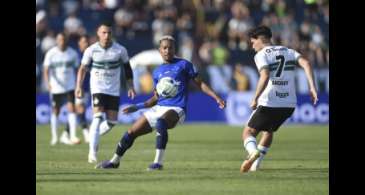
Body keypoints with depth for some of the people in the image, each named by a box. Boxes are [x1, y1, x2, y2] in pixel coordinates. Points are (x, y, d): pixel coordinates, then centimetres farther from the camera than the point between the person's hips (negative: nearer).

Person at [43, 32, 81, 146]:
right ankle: (54, 137, 22)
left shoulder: (72, 53, 0)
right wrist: (48, 83, -26)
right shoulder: (51, 54, -6)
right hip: (56, 87, -1)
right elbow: (46, 70, -10)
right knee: (55, 112, 9)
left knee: (72, 109, -13)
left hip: (70, 86, 1)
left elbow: (76, 69, 11)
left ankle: (72, 136, -16)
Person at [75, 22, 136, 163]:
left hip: (114, 90, 2)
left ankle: (94, 136, 30)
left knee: (112, 122, 0)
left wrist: (130, 86, 5)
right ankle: (92, 152, -17)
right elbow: (83, 69, 3)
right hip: (97, 89, -2)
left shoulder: (120, 50, -3)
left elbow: (127, 68, 9)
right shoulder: (91, 50, -5)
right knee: (98, 117, -18)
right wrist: (79, 87, -6)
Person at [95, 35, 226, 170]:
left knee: (161, 121, -39)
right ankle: (115, 161, 26)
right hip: (158, 108, 6)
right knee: (131, 132, 5)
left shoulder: (184, 65, 4)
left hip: (176, 109, -6)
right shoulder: (157, 72, 17)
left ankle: (158, 162, -36)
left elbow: (200, 84, 5)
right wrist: (138, 107, 15)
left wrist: (217, 98, -4)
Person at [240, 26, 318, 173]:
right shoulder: (288, 52, 15)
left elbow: (265, 77, -19)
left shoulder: (261, 55, -2)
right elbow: (305, 63, -1)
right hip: (289, 104, 6)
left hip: (269, 104, -6)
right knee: (269, 131, 28)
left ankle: (253, 151, -28)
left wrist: (255, 99, -17)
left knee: (248, 132, 4)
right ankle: (255, 165, 24)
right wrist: (312, 87, -5)